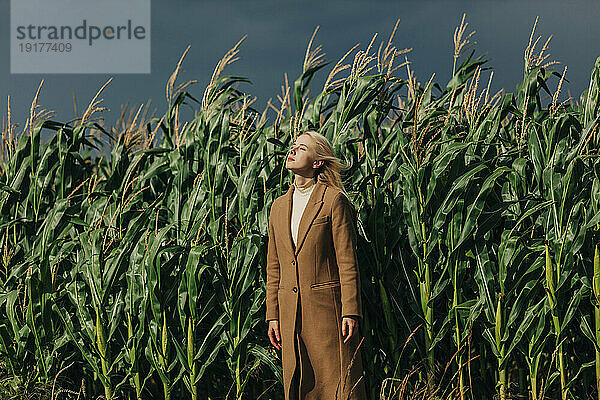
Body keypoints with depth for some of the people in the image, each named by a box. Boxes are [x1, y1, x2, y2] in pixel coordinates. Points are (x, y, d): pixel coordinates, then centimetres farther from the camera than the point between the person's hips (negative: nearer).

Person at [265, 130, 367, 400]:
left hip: (327, 307, -5)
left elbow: (347, 261, -7)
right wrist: (273, 315, 11)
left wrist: (350, 312, -12)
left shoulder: (334, 200, -4)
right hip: (290, 312, 6)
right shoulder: (279, 206, 14)